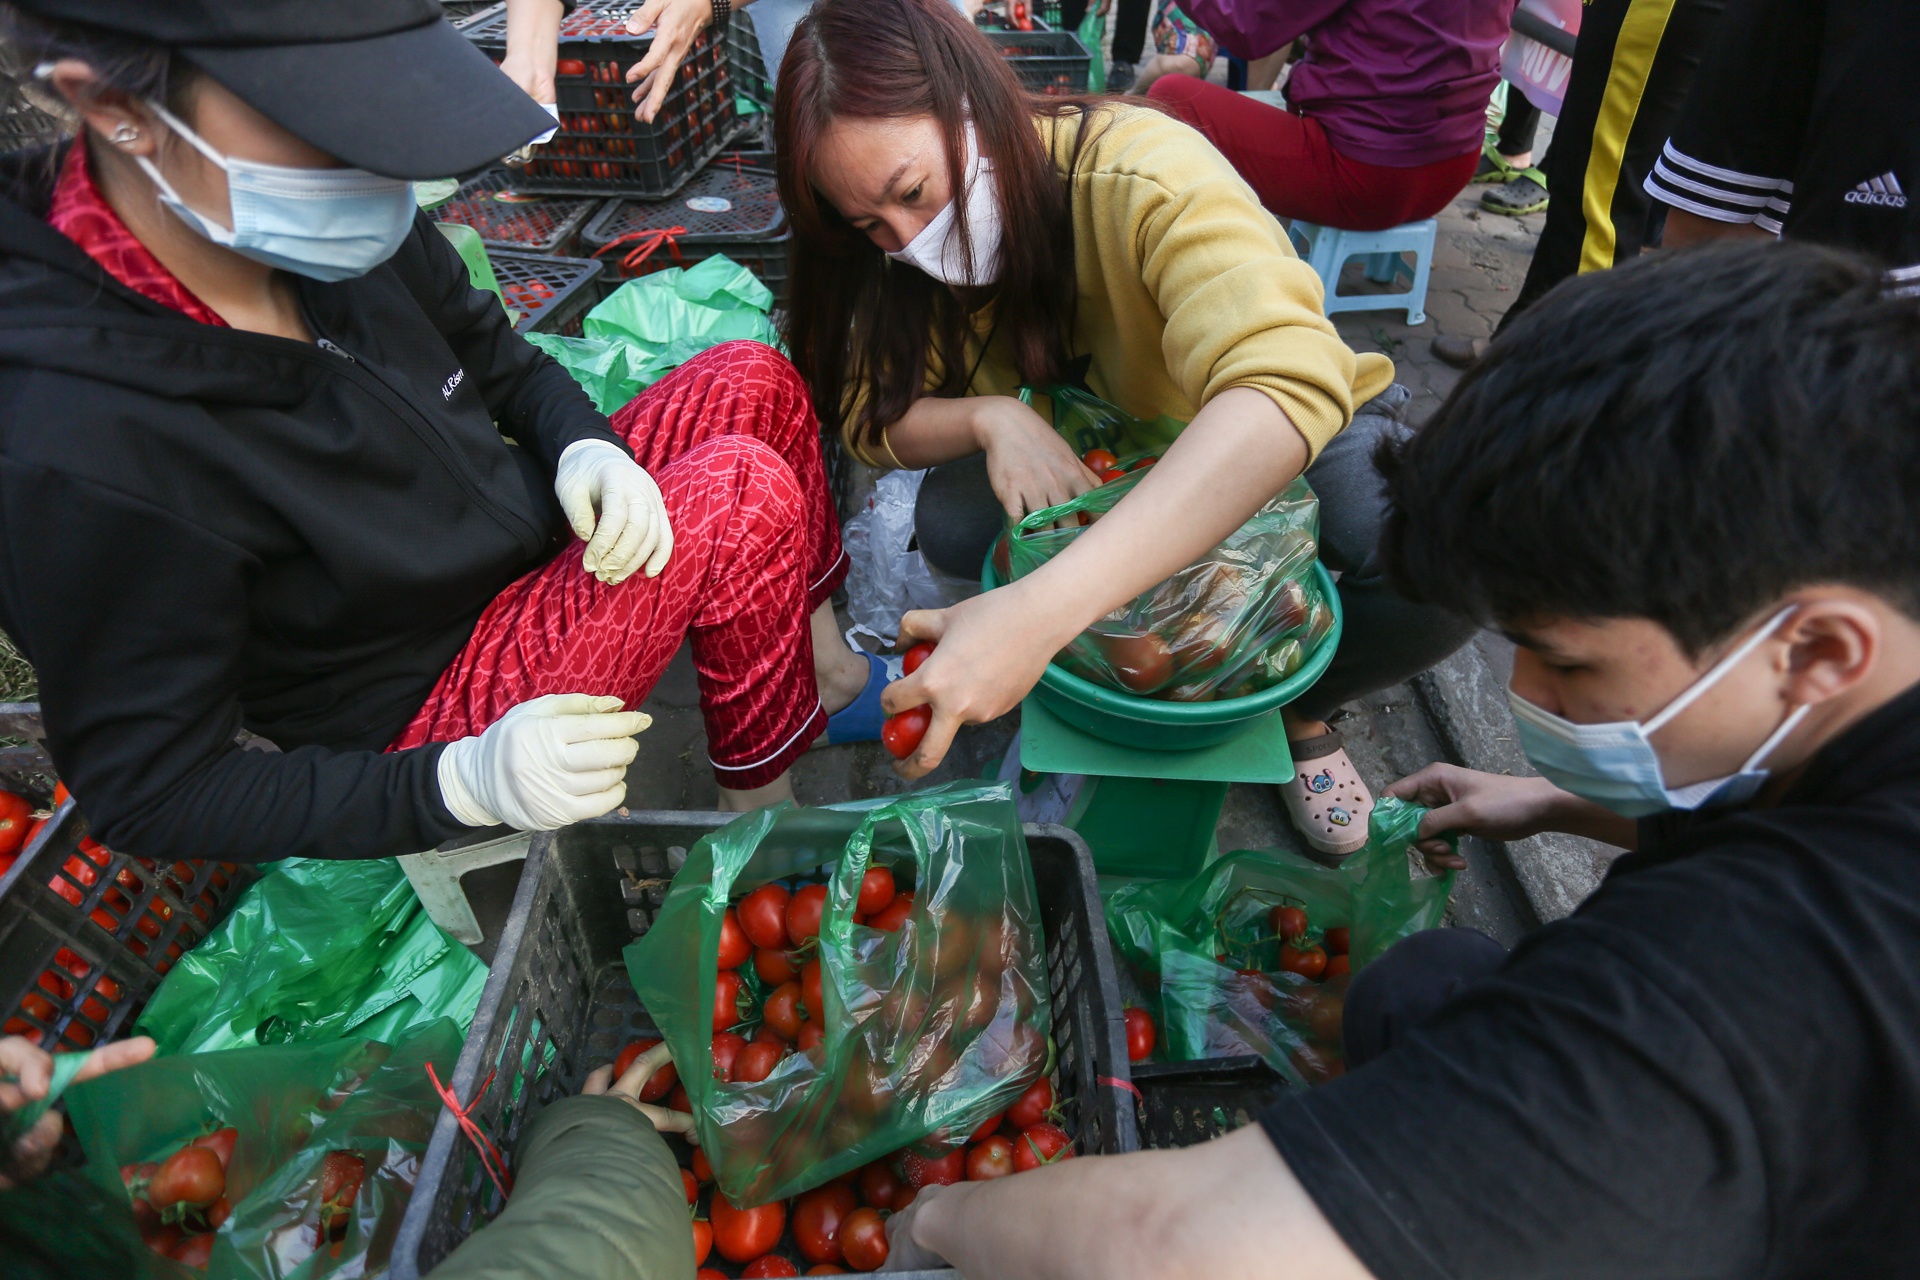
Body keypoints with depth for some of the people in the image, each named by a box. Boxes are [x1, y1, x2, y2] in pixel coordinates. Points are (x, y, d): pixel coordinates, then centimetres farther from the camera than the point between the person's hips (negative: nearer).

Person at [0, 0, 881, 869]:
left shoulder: (352, 237, -13)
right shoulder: (77, 460, -32)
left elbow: (506, 366, 6)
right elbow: (149, 797, -22)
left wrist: (587, 447, -17)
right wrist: (470, 782, -32)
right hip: (421, 713, -7)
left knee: (750, 380, 0)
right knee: (744, 492, -24)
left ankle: (824, 658, 15)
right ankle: (761, 807, -2)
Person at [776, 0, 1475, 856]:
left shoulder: (1145, 172, -35)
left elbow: (1286, 386, -51)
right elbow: (869, 417, -10)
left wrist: (1040, 608, -63)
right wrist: (989, 416, -35)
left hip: (1300, 429, -3)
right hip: (1103, 454, 4)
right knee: (951, 521, -26)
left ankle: (1294, 705, -1)